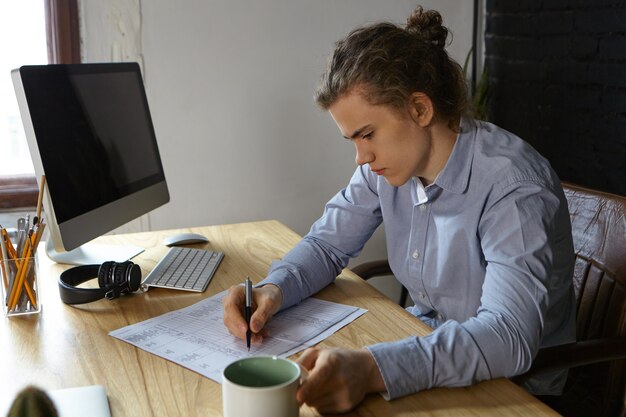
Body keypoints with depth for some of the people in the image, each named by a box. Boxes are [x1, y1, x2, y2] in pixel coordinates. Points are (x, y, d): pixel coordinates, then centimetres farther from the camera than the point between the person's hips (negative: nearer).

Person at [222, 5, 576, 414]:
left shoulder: (513, 187, -27)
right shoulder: (388, 164, -6)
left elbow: (510, 336, -36)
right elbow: (328, 242, 4)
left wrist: (372, 369, -50)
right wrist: (274, 289, -18)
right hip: (428, 338, 6)